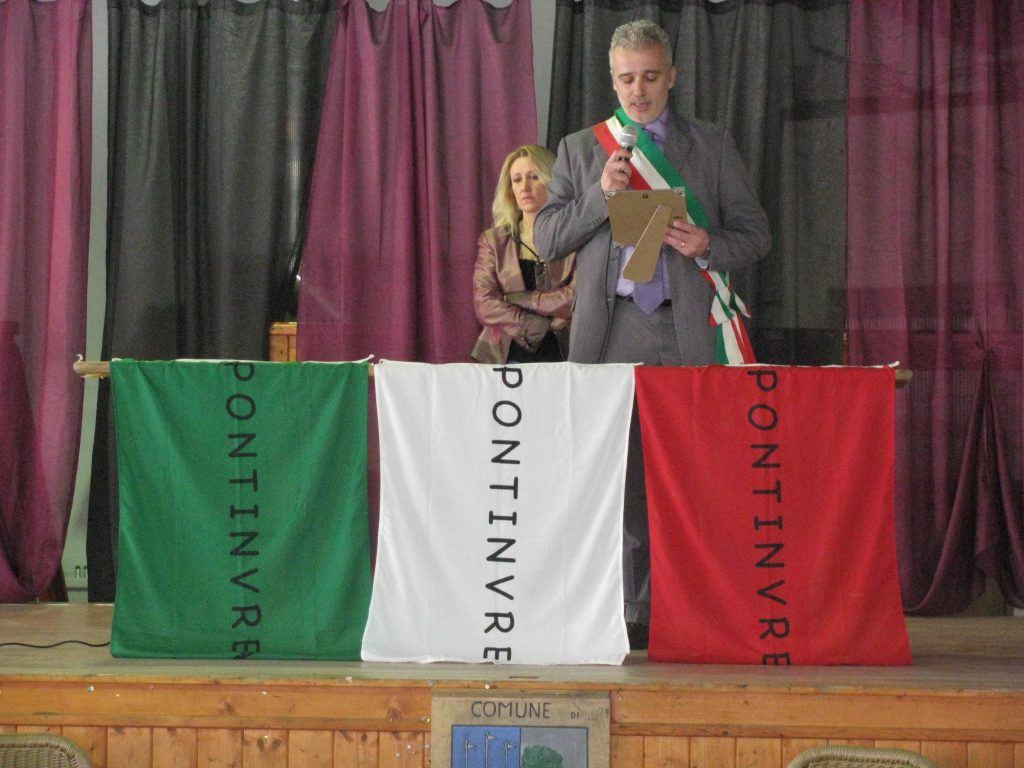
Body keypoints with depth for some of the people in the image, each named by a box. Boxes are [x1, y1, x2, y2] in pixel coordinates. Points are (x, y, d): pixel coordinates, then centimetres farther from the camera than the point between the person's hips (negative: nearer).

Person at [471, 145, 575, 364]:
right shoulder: (493, 240, 15)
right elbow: (484, 304, 3)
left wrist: (521, 298, -3)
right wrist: (543, 326, -7)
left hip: (561, 355, -1)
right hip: (508, 356, 2)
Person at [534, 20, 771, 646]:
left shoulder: (713, 147, 14)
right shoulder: (580, 149, 16)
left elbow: (756, 235, 13)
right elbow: (547, 239, 10)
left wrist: (707, 244, -8)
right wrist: (601, 194, -5)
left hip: (688, 333, 0)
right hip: (611, 331, 1)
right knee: (617, 477, -4)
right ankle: (633, 612, 0)